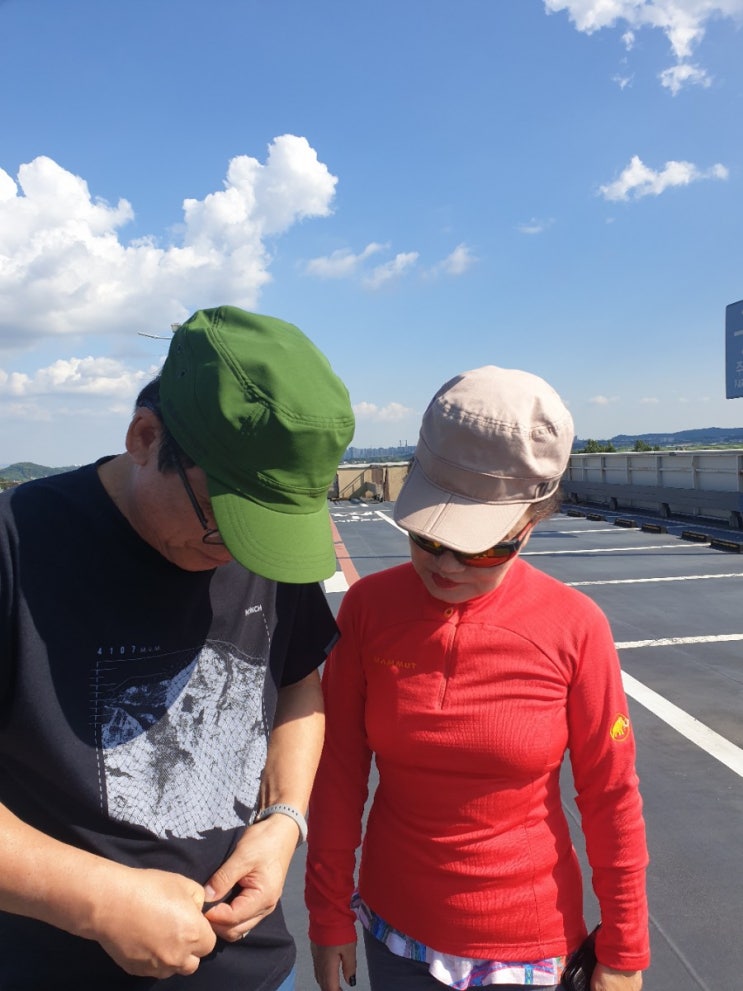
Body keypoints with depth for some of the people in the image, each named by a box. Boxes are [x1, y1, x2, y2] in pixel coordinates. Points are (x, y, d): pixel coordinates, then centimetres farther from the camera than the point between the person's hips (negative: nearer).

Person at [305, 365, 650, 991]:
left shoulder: (574, 628, -20)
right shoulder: (369, 607, -16)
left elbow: (611, 798, -10)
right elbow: (339, 771, -8)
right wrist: (330, 914, -1)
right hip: (396, 928, 1)